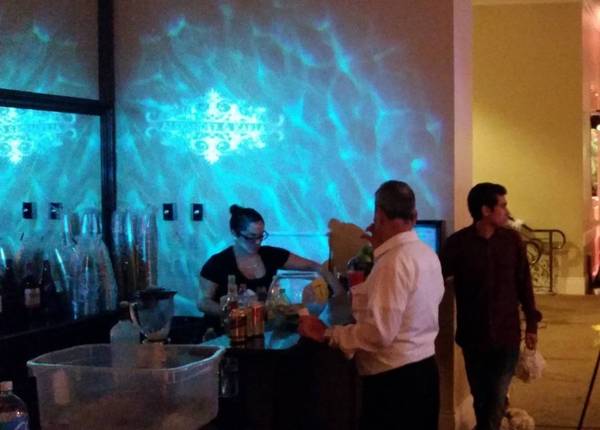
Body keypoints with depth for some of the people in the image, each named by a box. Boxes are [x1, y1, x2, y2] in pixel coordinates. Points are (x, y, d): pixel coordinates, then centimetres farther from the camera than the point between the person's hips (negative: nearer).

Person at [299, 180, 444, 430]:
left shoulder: (394, 262, -20)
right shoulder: (427, 254, 8)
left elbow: (380, 333, -23)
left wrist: (327, 334, -13)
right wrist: (381, 247, 18)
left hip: (395, 379, -9)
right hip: (424, 368, 9)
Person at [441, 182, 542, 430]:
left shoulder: (512, 239, -1)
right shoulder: (458, 243, -8)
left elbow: (524, 284, 5)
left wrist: (531, 323, 7)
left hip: (507, 334, 1)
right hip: (473, 335, 0)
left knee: (496, 398, -1)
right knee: (481, 396, 12)